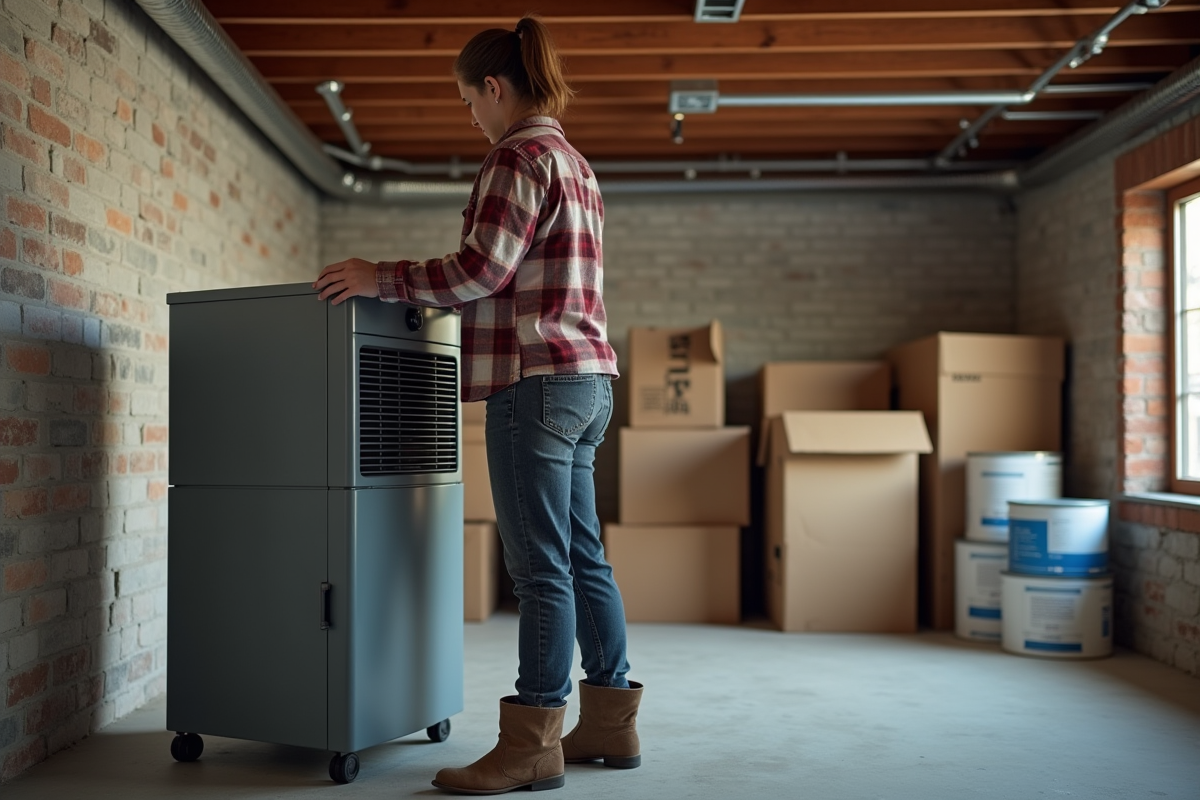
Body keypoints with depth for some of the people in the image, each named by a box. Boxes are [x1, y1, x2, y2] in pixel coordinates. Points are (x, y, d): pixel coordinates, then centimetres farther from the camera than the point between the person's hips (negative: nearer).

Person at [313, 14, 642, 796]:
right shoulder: (577, 165, 21)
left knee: (542, 569, -7)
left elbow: (481, 269, -17)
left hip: (539, 379, -10)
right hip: (588, 378, 10)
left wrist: (382, 279, -9)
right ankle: (611, 723, 20)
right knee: (584, 558, 13)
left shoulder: (520, 157, -9)